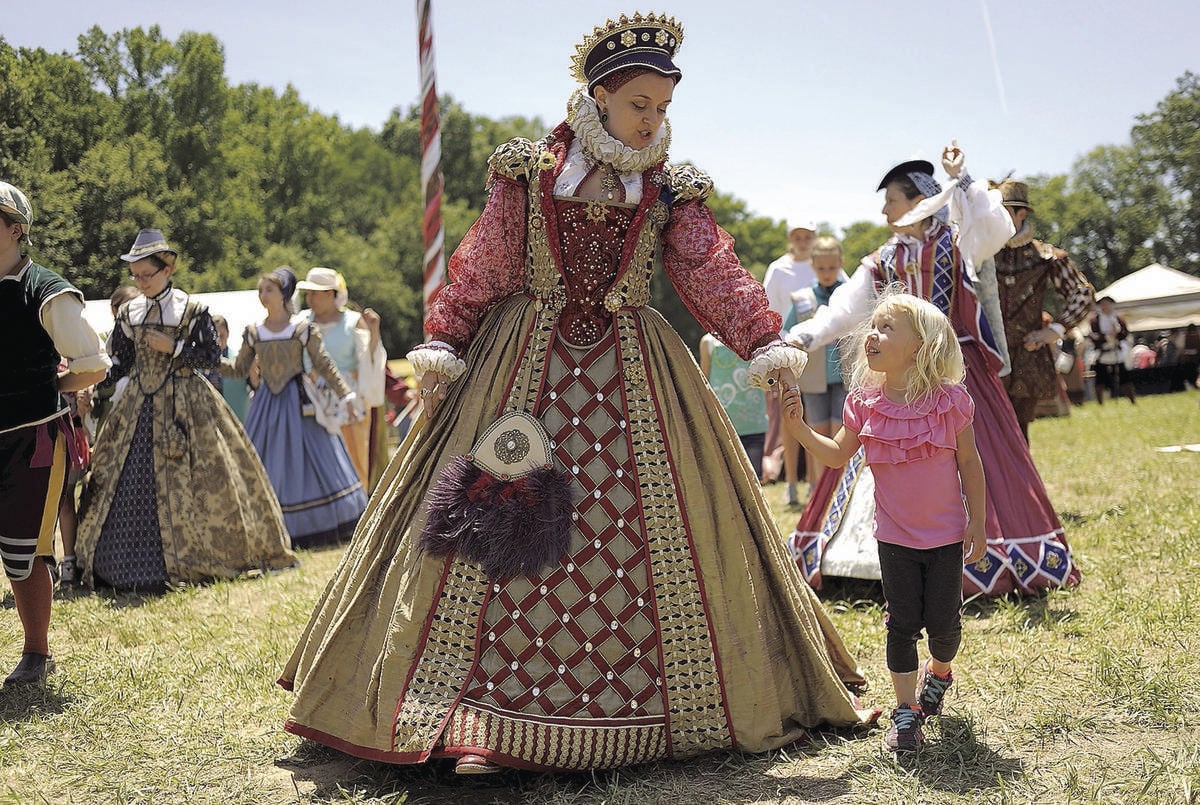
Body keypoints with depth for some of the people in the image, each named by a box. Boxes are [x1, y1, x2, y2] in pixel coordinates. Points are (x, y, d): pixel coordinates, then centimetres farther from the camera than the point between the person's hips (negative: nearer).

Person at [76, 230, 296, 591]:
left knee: (184, 486, -3)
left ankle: (191, 560, 9)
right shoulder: (128, 312, 8)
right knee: (127, 485, 0)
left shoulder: (192, 310, -4)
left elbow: (211, 356, -4)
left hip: (184, 405, -4)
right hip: (139, 405, 4)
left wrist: (174, 347, -15)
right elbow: (121, 363, 10)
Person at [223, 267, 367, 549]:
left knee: (309, 460, -1)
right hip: (266, 403, 3)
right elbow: (238, 370, 9)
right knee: (269, 467, 2)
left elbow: (325, 366, -1)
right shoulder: (253, 332, 6)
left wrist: (345, 396, -5)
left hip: (299, 403, -3)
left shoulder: (304, 328, -3)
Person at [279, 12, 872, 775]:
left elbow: (714, 273, -4)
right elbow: (481, 265, 3)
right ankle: (482, 721, 2)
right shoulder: (528, 170, 3)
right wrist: (443, 347, -4)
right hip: (524, 365, -1)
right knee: (502, 534, -5)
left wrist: (765, 342, -18)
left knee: (646, 533, 2)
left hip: (633, 376, 2)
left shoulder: (668, 189, 6)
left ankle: (652, 705, 16)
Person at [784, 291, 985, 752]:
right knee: (902, 623, 2)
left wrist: (977, 522, -2)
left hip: (946, 535, -1)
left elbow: (969, 464, -3)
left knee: (943, 622, 6)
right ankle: (906, 711, 14)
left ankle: (939, 671, 40)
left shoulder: (950, 399, -11)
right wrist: (799, 429, -10)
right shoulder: (865, 403, -6)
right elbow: (838, 455, 4)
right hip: (895, 536, 1)